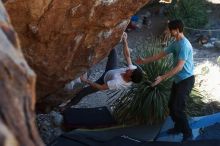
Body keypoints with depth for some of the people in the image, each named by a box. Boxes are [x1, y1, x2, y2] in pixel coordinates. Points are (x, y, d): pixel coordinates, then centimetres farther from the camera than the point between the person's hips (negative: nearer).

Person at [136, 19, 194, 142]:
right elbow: (162, 54, 17)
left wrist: (162, 78, -30)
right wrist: (145, 61, 16)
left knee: (178, 108, -11)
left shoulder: (184, 45, -23)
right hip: (178, 79, 10)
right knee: (171, 105, 14)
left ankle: (188, 134, 2)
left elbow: (179, 67, -28)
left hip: (186, 80, -10)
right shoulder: (175, 43, 8)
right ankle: (178, 127, 32)